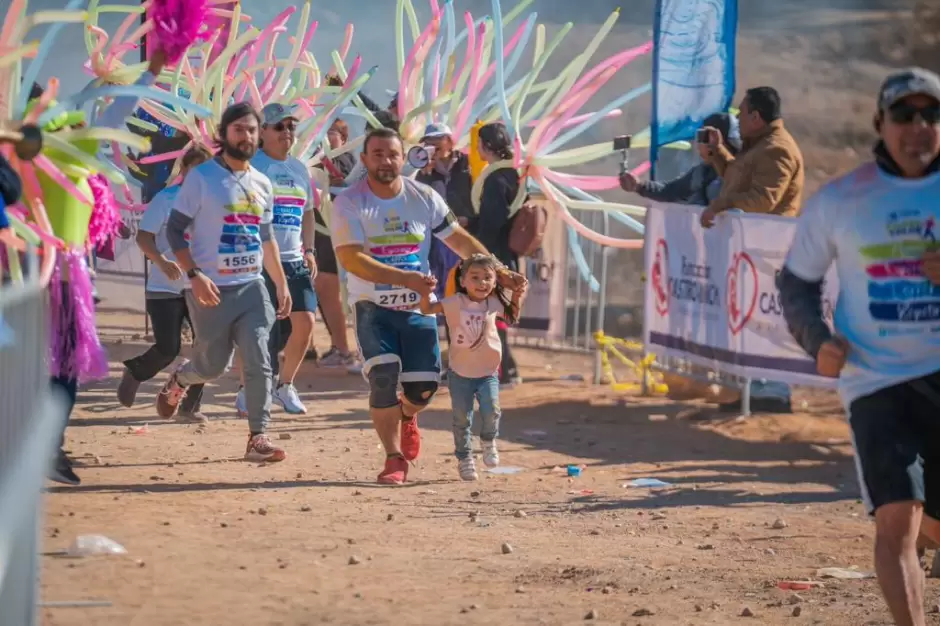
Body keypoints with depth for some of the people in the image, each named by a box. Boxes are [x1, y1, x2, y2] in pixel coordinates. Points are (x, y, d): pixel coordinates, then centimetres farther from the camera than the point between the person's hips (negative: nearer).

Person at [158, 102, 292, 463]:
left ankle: (257, 438, -6)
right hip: (211, 290, -4)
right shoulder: (201, 178, -7)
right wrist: (194, 276, -19)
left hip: (252, 287, 4)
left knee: (258, 362, -9)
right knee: (213, 366, 7)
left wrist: (281, 283, 16)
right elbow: (175, 231, -8)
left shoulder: (262, 184, 11)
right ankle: (177, 382, 41)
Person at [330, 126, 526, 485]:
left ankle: (407, 416, 35)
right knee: (383, 377, -20)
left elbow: (459, 240, 10)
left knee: (424, 384, -3)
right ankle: (395, 459, -5)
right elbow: (351, 259, -21)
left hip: (417, 307, 3)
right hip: (372, 307, -3)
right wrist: (406, 278, -31)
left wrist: (499, 273, 1)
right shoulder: (348, 204, -11)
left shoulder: (424, 198, 0)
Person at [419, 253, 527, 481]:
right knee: (462, 419, 3)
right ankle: (464, 458, 23)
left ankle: (488, 441, 16)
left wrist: (517, 298, 3)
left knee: (491, 410, -15)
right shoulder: (456, 303, -11)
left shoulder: (493, 303, -2)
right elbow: (428, 309, -15)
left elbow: (512, 317, 18)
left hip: (488, 371, 1)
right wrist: (425, 292, -32)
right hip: (460, 372, -1)